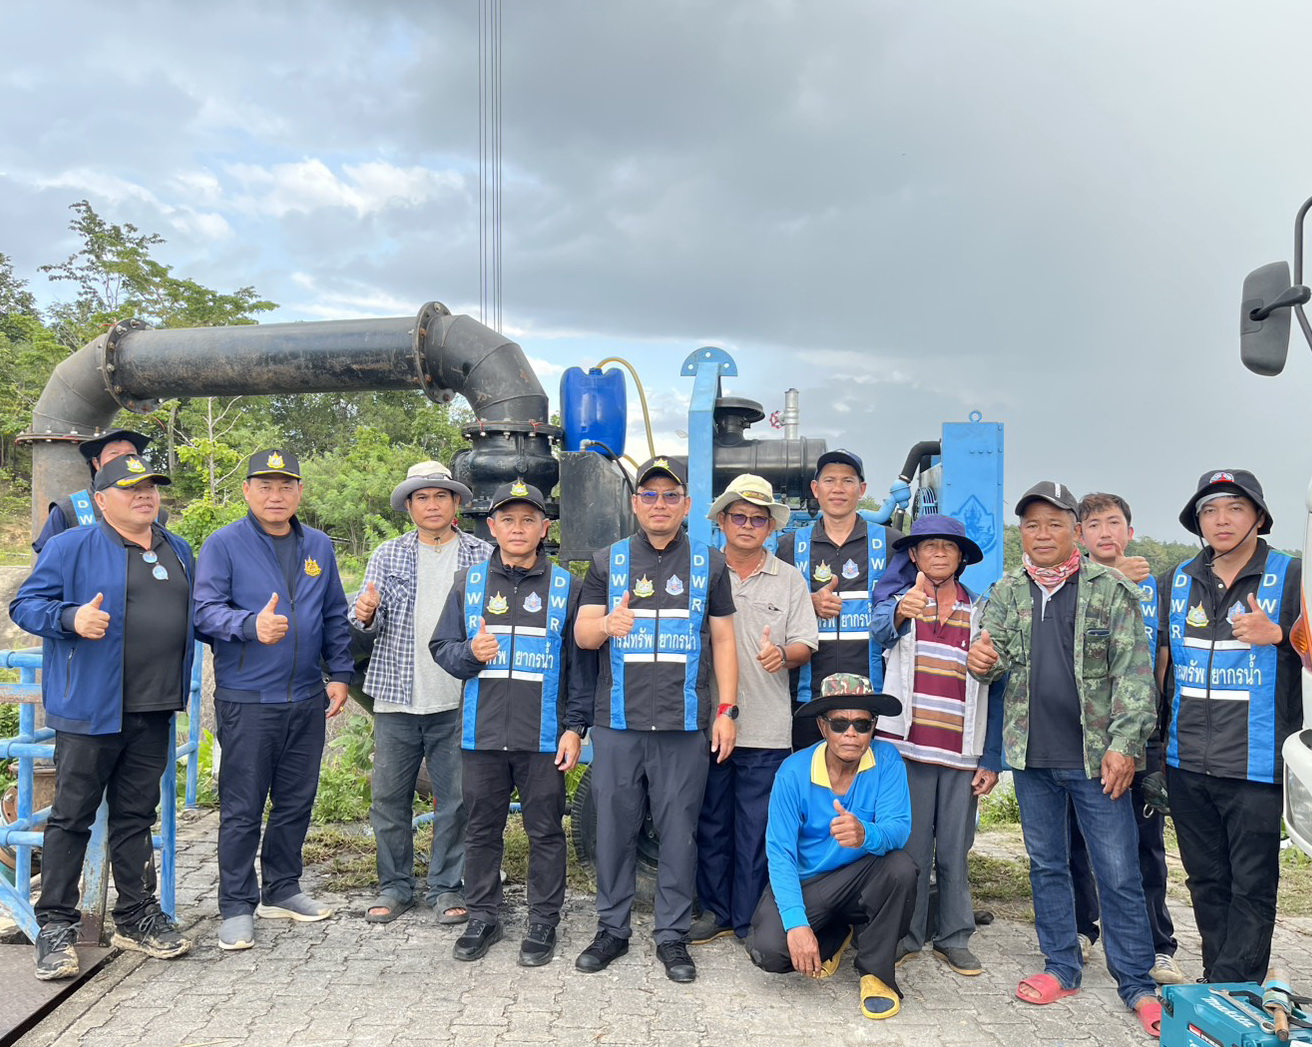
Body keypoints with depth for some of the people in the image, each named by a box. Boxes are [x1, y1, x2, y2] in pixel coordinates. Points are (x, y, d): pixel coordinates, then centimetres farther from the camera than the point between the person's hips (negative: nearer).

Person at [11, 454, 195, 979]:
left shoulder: (179, 552, 15)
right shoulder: (71, 547, -3)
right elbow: (26, 605, -4)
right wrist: (72, 618, -22)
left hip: (154, 711, 5)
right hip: (90, 708, -5)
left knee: (137, 815, 14)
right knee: (71, 817, 1)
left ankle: (137, 917, 23)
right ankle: (55, 927, 11)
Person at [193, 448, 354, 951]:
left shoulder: (318, 546, 10)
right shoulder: (224, 544, -5)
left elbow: (335, 617, 15)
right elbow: (206, 610, -13)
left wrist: (340, 673, 9)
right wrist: (251, 625, -31)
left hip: (307, 700, 5)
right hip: (246, 700, -5)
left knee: (296, 802, 14)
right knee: (242, 809, 1)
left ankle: (282, 890, 29)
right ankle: (237, 906, 13)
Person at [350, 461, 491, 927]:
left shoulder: (482, 555, 3)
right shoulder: (388, 555, 8)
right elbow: (372, 626, 5)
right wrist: (365, 616, -17)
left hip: (457, 701, -1)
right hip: (396, 697, 2)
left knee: (455, 798, 5)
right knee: (389, 797, 8)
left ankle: (446, 887, 20)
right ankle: (394, 885, 24)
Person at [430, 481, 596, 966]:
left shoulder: (566, 587, 2)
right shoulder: (469, 582, 7)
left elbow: (582, 664, 2)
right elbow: (441, 646, 9)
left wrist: (576, 727, -4)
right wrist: (469, 652, -13)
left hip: (544, 737, -2)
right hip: (482, 733, 2)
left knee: (545, 831, 7)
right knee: (482, 830, 13)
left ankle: (543, 922, 21)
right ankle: (483, 917, 28)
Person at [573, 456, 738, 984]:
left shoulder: (709, 562, 8)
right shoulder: (608, 560, 9)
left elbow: (723, 639, 9)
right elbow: (582, 633, 5)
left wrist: (727, 710, 1)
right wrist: (607, 624, -18)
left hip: (684, 723, 0)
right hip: (617, 722, 1)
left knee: (679, 830, 4)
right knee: (614, 826, 7)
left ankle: (673, 935, 19)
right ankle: (612, 929, 23)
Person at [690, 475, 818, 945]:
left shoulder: (790, 580, 7)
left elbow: (805, 646, 6)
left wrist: (783, 654, -17)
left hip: (767, 727, 0)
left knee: (757, 830, 4)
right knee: (712, 823, 10)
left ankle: (749, 921, 18)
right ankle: (716, 911, 25)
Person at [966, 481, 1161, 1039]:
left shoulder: (1110, 589, -4)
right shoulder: (1007, 591, 7)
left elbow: (1133, 673, -7)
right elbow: (994, 653, 8)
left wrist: (1124, 744, -14)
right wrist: (981, 659, -17)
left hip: (1096, 756, -4)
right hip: (1032, 755, 4)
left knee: (1119, 874, 2)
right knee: (1046, 866, 14)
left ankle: (1136, 984, 16)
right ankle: (1062, 969, 27)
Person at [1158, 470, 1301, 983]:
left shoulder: (1291, 577, -2)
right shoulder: (1177, 581, 10)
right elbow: (1158, 662, 18)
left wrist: (1277, 634, -16)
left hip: (1256, 764, -4)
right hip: (1187, 765, 4)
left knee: (1252, 886, 1)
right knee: (1206, 881, 15)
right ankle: (1216, 983, 28)